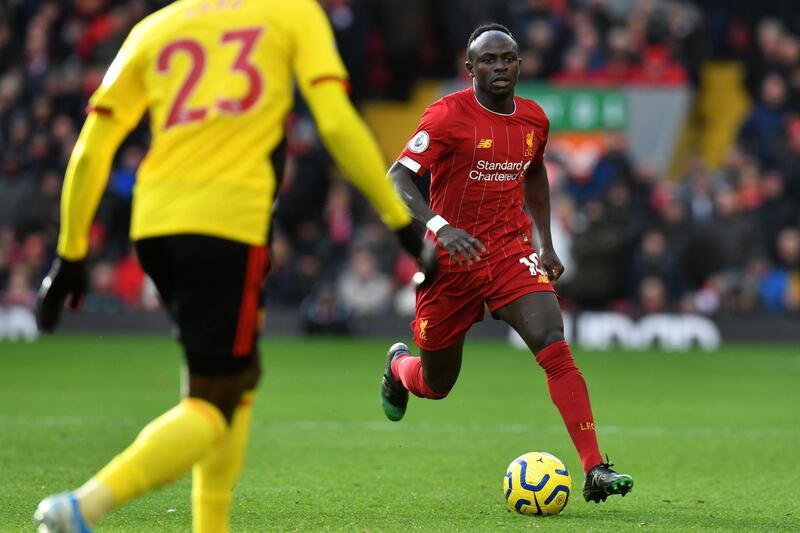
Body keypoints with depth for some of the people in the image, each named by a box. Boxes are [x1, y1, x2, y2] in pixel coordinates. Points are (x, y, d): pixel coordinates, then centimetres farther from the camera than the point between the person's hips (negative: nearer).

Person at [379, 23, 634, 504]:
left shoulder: (534, 120, 5)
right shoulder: (450, 115, -13)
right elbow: (398, 179, -19)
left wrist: (546, 243, 18)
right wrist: (440, 227, -35)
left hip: (511, 253, 3)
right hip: (452, 260, -3)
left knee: (554, 344, -21)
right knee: (436, 385, 11)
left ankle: (595, 470, -25)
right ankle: (399, 366, 51)